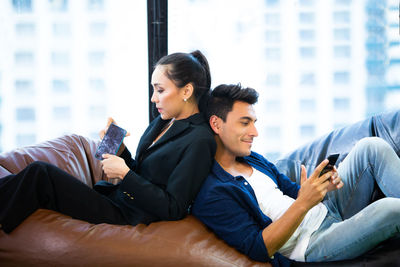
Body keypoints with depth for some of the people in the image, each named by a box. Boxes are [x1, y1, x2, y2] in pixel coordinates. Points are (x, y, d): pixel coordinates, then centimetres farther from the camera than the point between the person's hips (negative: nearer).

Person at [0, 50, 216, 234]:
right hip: (116, 197, 9)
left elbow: (173, 209, -17)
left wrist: (125, 174, -17)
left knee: (40, 174, -17)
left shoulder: (199, 141, -14)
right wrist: (119, 149, 1)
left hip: (129, 219, -9)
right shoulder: (161, 122, 13)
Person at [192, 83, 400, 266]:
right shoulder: (210, 196, -16)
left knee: (371, 147, -6)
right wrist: (303, 204, -30)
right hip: (311, 244, -9)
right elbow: (257, 249, -21)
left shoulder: (251, 159, 14)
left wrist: (322, 184, -4)